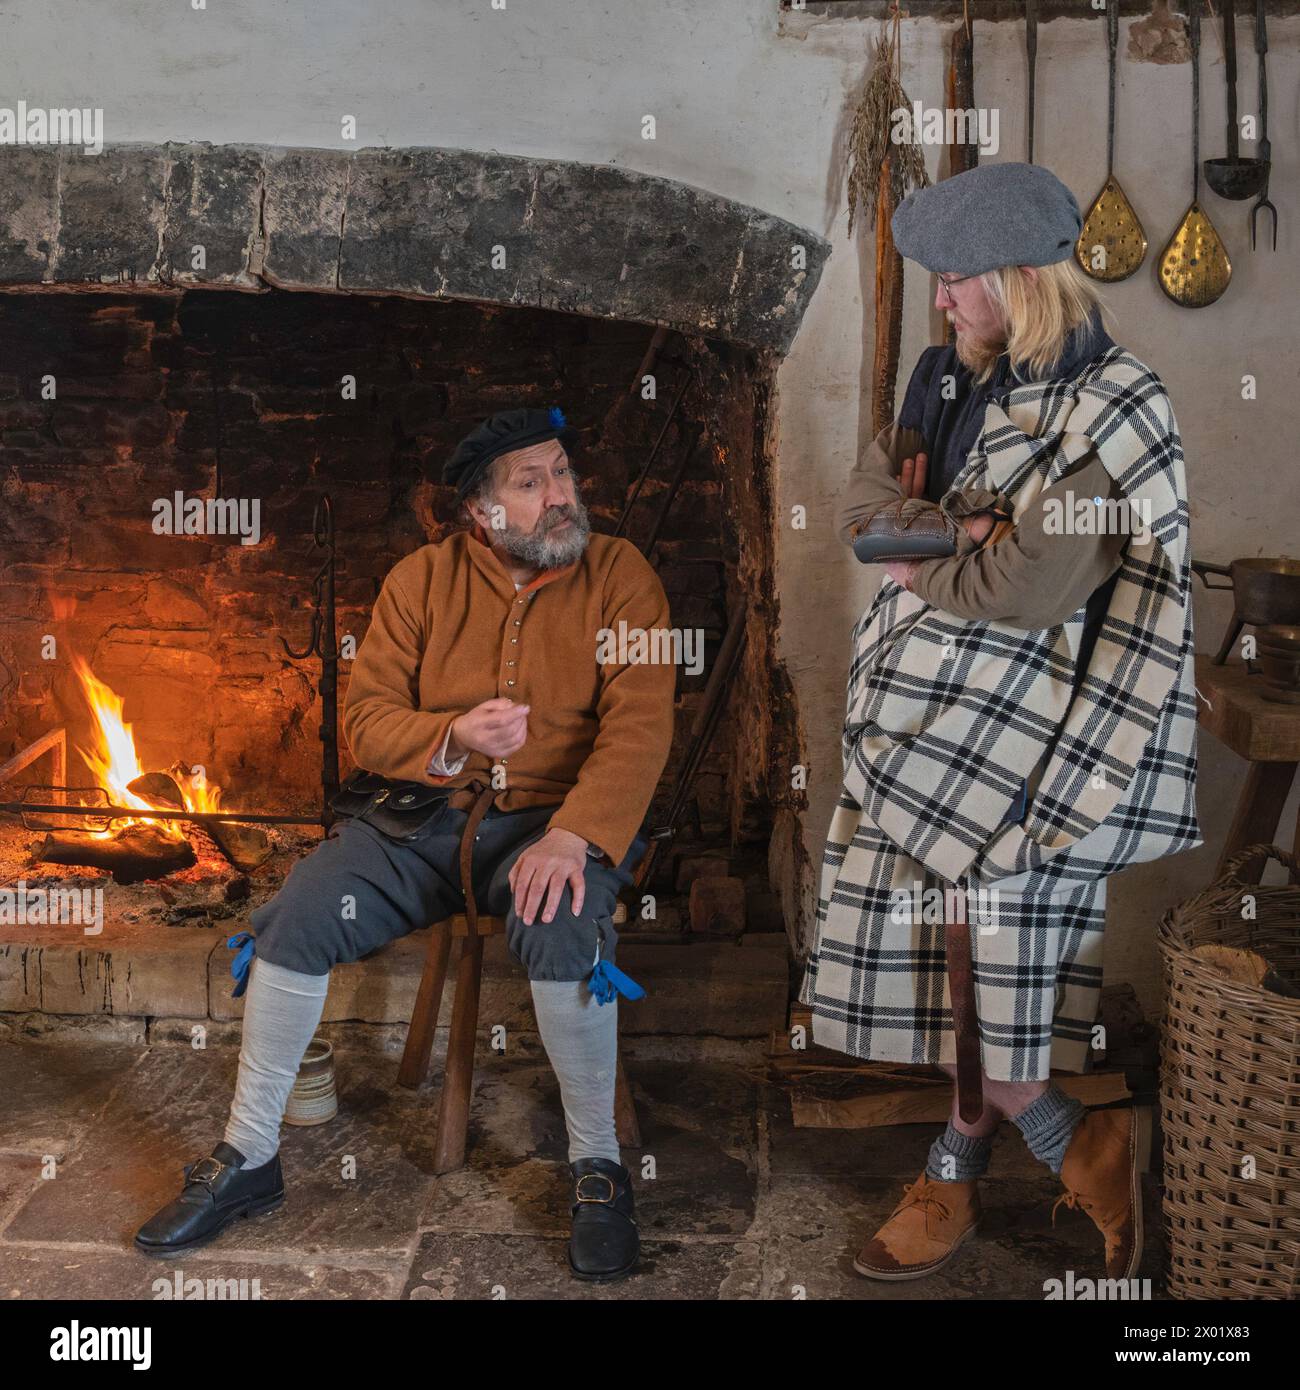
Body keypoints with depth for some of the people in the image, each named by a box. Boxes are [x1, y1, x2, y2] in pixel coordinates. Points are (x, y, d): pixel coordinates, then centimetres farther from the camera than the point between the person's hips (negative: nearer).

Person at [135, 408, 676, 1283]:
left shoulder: (618, 573, -4)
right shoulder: (425, 579, 4)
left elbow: (640, 725, -13)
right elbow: (367, 717, 2)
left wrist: (574, 836, -27)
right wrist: (452, 738, -20)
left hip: (557, 820, -3)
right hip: (430, 815, 3)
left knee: (558, 923, -35)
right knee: (296, 916, -15)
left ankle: (599, 1168, -13)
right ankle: (248, 1160, 5)